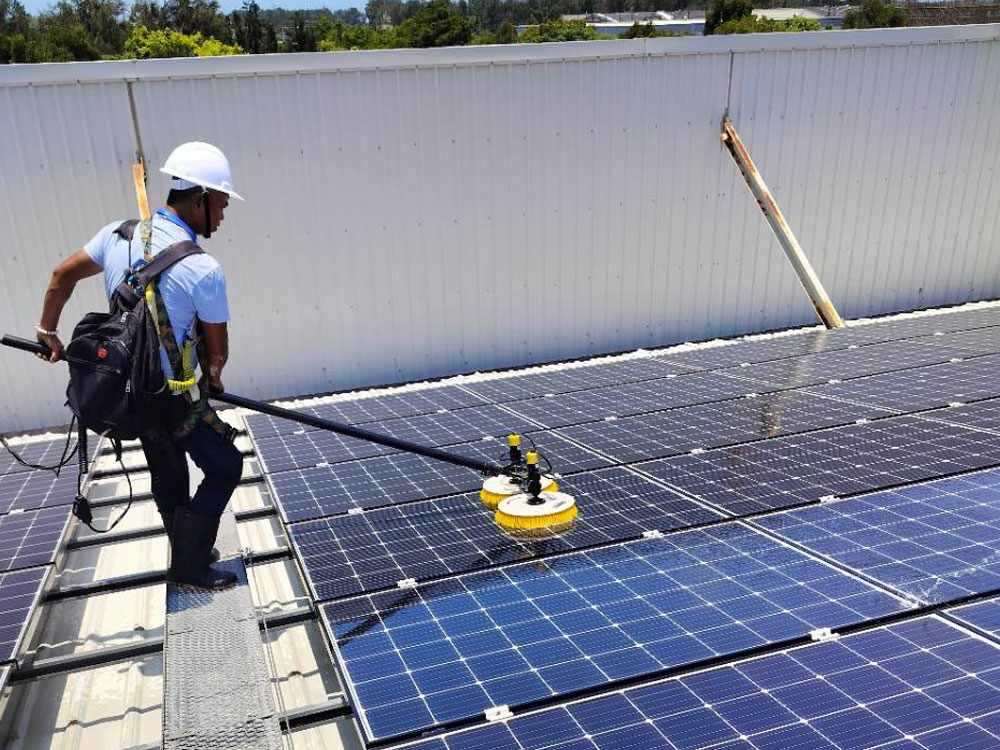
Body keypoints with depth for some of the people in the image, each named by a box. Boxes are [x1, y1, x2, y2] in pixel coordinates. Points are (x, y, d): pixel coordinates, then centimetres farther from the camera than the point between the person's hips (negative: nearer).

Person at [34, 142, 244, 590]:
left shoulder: (119, 234, -3)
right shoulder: (204, 270, -23)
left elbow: (62, 275, 12)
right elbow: (216, 350, -11)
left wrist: (47, 331, 26)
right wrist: (213, 378, 11)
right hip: (174, 399, -7)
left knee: (167, 477, 22)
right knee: (225, 468, 9)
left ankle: (188, 555, 38)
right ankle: (189, 567, 16)